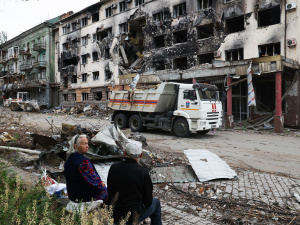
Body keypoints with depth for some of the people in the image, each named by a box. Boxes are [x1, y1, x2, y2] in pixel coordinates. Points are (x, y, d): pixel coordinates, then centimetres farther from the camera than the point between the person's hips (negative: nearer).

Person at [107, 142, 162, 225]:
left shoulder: (113, 167, -8)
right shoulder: (143, 173, -20)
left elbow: (109, 190, 7)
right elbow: (148, 202, -10)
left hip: (113, 214, 5)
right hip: (132, 217, -4)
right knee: (156, 202, 21)